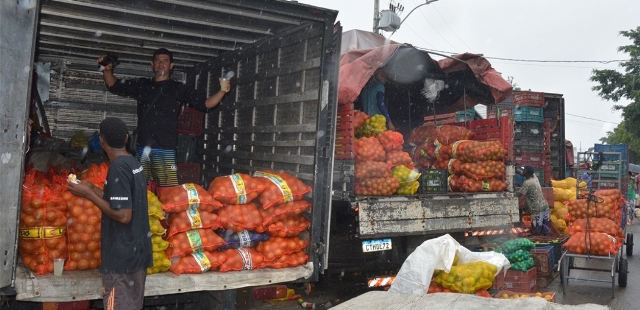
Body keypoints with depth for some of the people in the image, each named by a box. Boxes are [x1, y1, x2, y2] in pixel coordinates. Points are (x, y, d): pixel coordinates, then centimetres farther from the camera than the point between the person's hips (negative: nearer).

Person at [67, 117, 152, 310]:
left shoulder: (118, 168, -18)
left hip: (121, 257, -9)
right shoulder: (134, 163, 9)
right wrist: (93, 189, 19)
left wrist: (88, 195, -14)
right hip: (137, 251, 9)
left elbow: (123, 215, -22)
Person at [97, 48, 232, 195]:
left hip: (165, 150, -3)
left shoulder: (179, 89, 7)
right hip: (142, 148, 4)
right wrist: (107, 70, 4)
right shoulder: (141, 85, 17)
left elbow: (205, 103, 2)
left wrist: (222, 91, -15)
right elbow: (114, 86, 23)